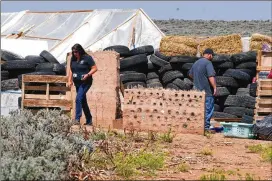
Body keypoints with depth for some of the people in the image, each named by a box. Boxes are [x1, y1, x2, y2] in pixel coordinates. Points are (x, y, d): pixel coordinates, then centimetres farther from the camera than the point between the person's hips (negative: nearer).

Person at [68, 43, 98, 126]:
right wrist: (70, 80, 7)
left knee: (78, 99, -21)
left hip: (85, 82, -7)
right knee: (83, 101, 12)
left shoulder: (87, 58, -10)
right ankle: (89, 121, 21)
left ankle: (77, 119, -21)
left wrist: (87, 75, -23)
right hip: (77, 83, 7)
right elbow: (71, 70, 17)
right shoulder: (73, 59, 8)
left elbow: (94, 68, -9)